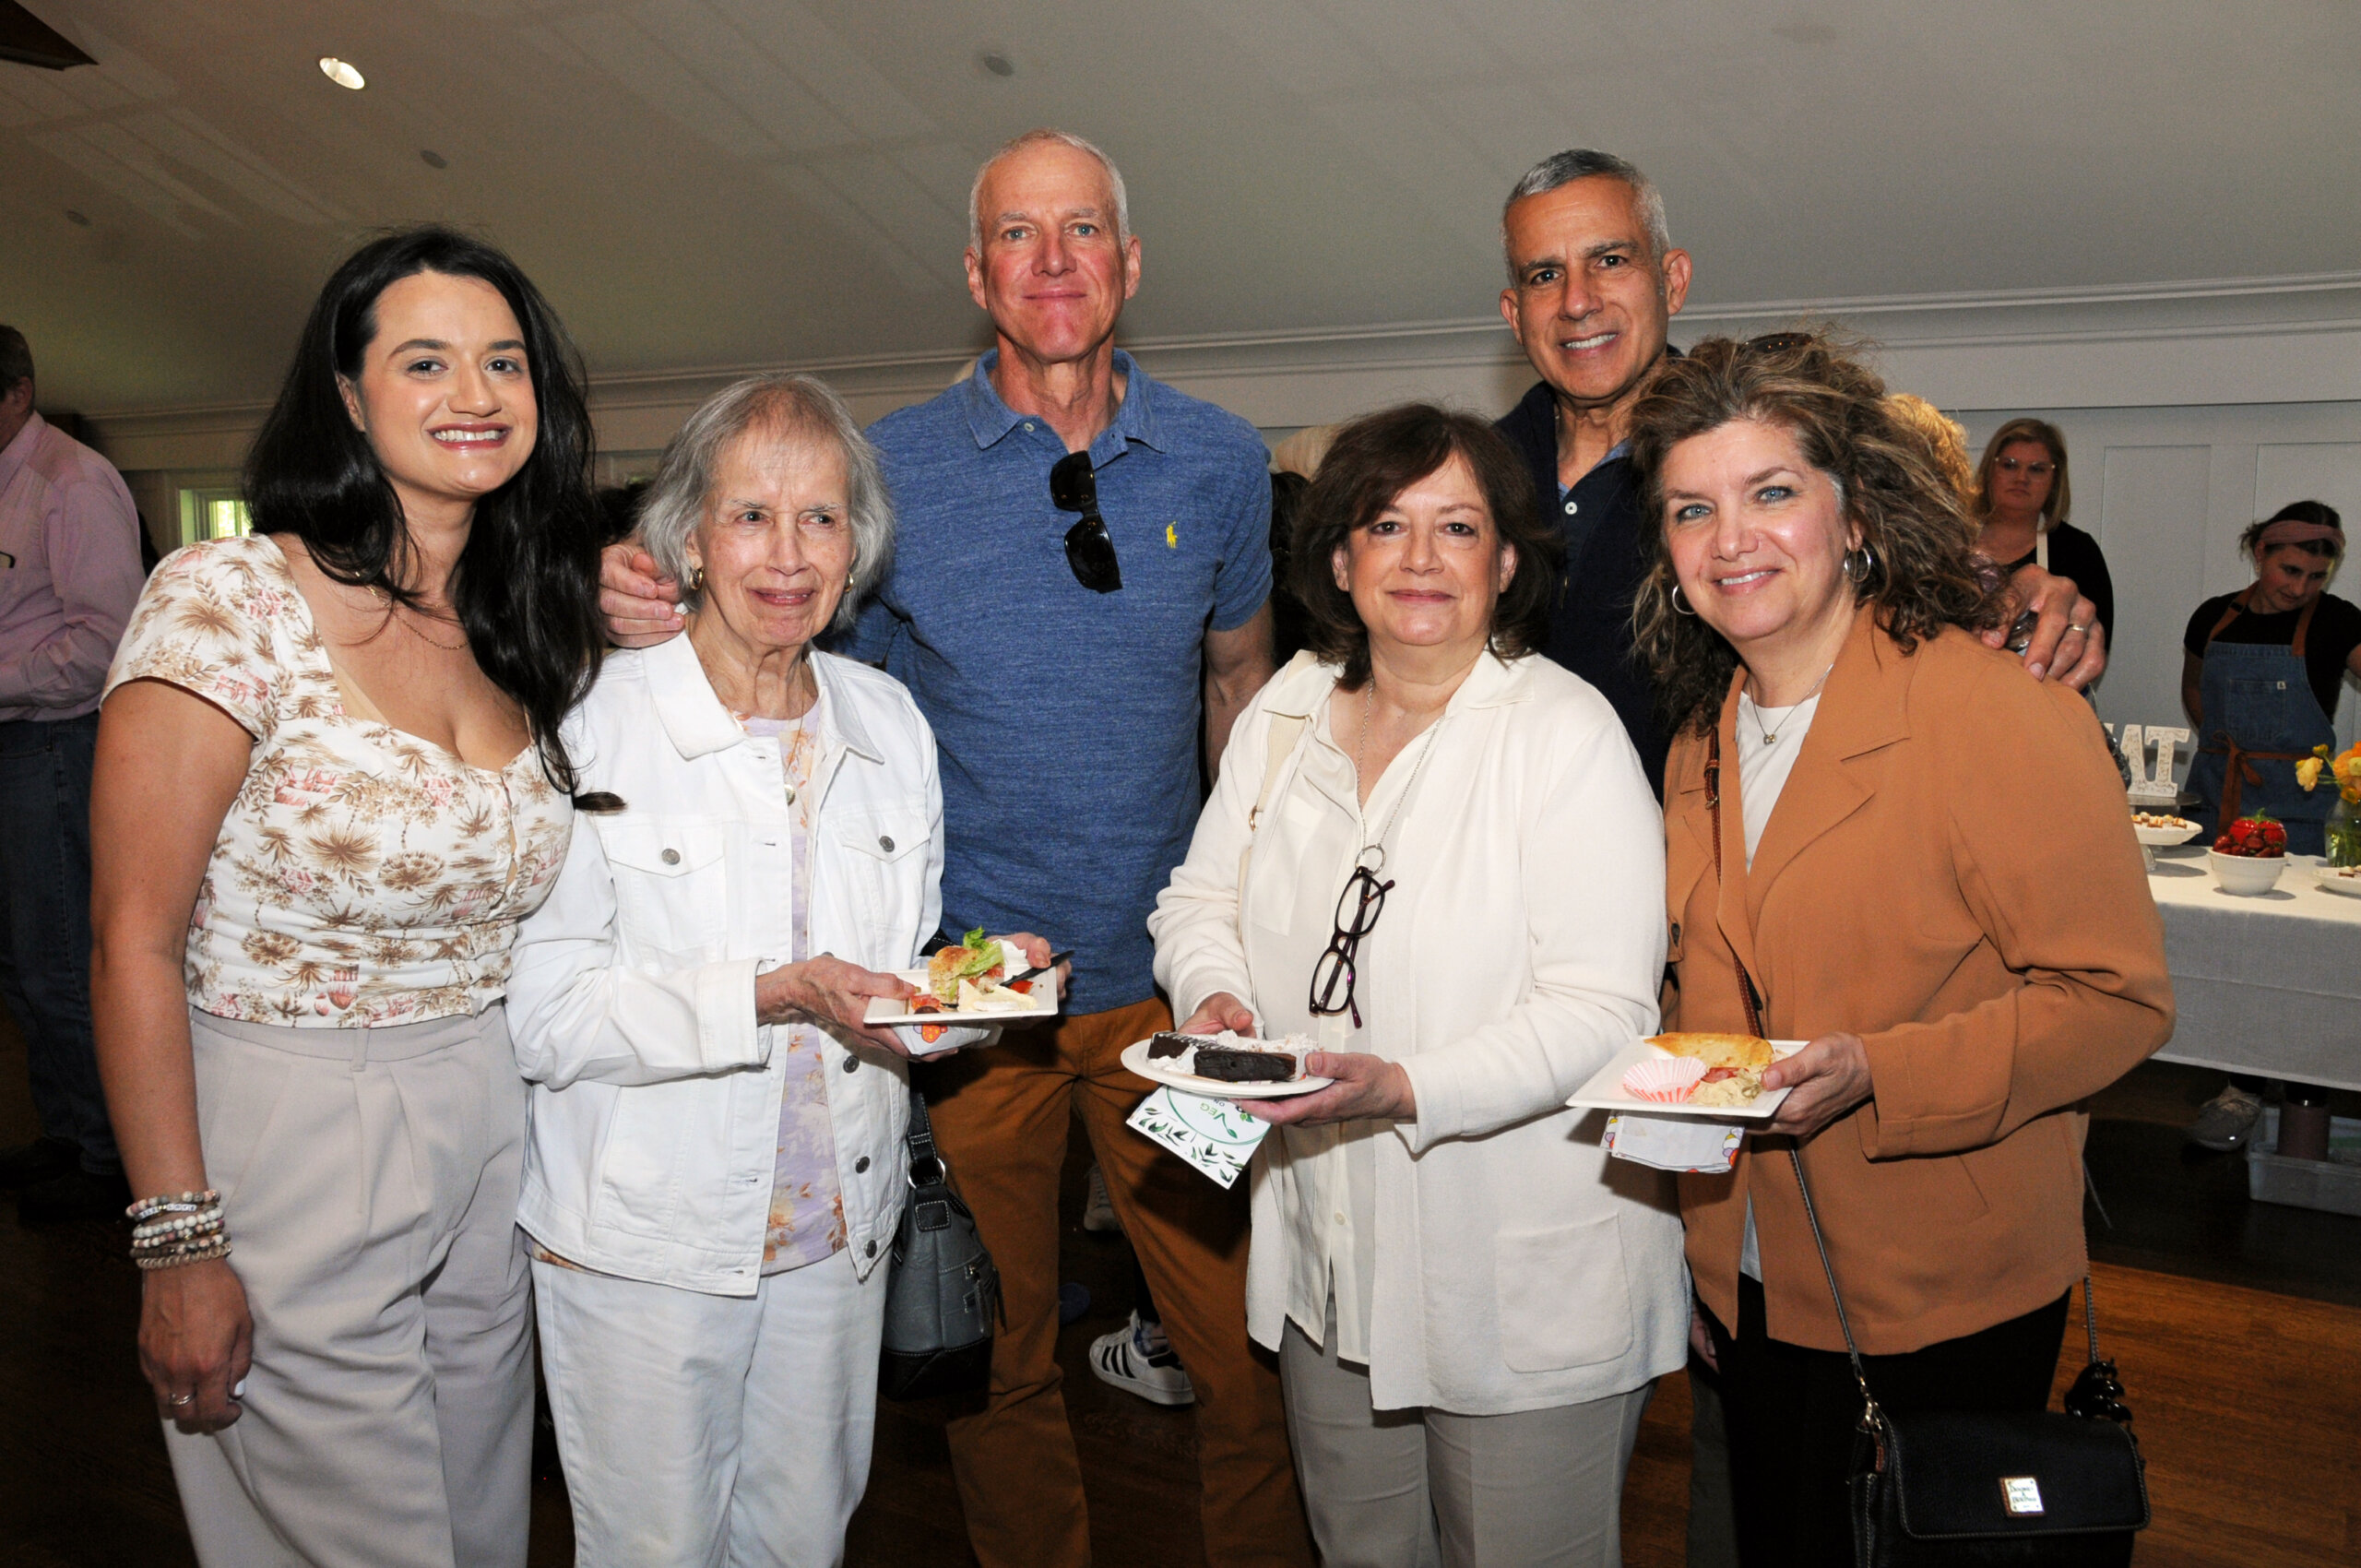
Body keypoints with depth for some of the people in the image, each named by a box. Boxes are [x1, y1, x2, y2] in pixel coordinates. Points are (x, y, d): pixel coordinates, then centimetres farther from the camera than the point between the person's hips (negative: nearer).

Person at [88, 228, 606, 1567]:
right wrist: (178, 1243, -15)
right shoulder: (236, 601, -14)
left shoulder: (525, 626, 5)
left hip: (491, 1141, 6)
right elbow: (136, 945, -14)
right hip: (291, 1144, -6)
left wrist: (629, 653, 3)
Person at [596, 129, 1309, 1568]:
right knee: (997, 1354, 16)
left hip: (1166, 974, 1)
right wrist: (651, 617, -19)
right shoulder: (890, 470, -5)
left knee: (1248, 1353, 8)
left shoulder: (1221, 461, 1)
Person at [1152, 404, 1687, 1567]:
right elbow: (1201, 896, 13)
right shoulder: (1287, 711, 3)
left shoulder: (1567, 736, -16)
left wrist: (1408, 1091, -32)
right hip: (1331, 1255, 6)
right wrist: (1216, 996, -8)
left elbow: (1599, 1011, -21)